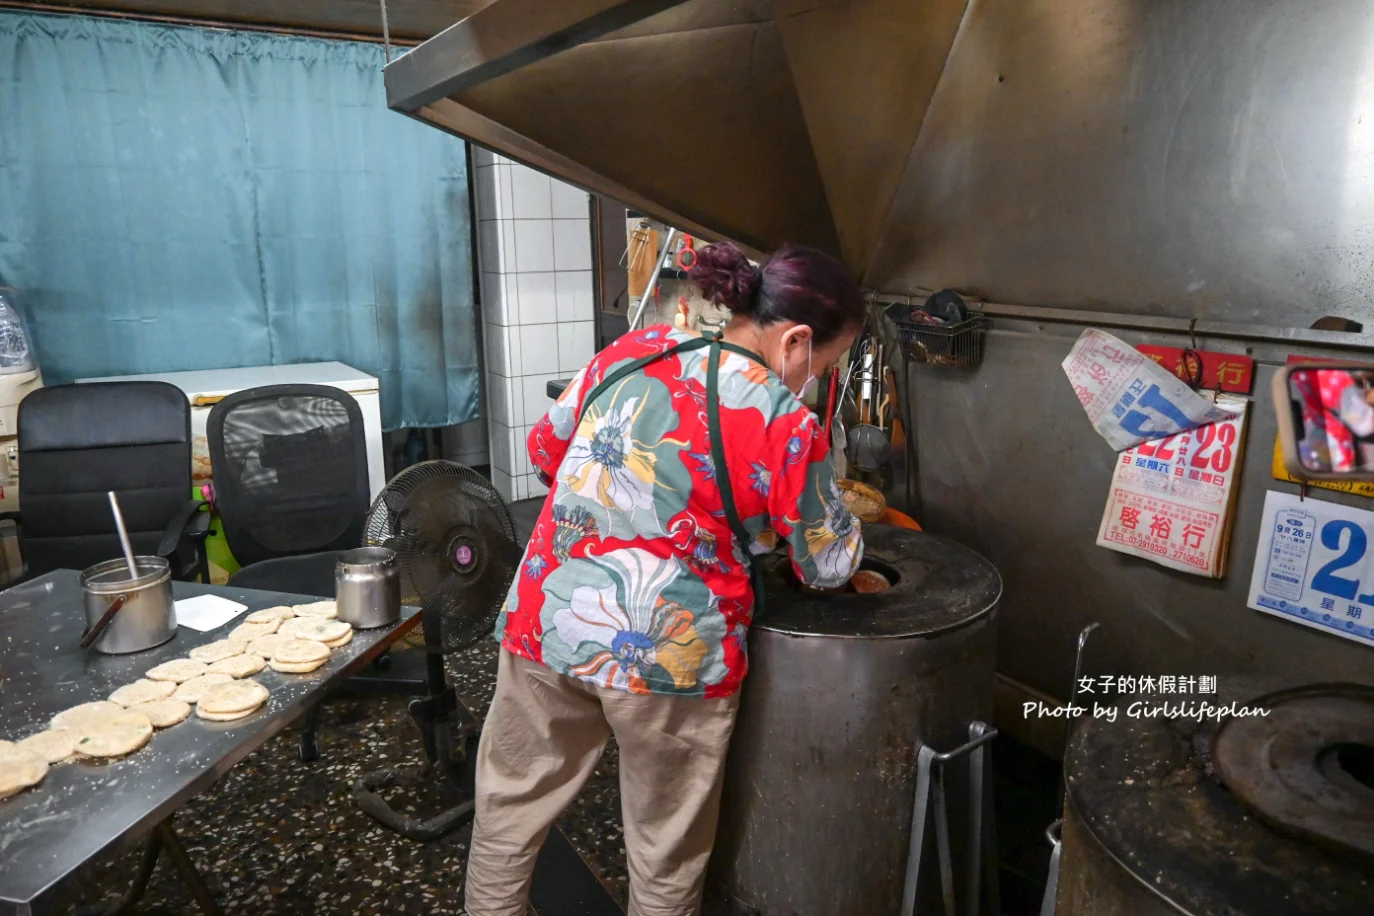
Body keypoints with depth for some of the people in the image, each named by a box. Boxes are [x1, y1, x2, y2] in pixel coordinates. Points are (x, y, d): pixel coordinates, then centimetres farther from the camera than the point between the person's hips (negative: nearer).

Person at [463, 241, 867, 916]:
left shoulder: (631, 351, 1)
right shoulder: (787, 426, -13)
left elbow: (546, 446, 13)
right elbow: (829, 563, -2)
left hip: (547, 623, 5)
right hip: (667, 656, -4)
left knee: (510, 810, 24)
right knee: (667, 857, 19)